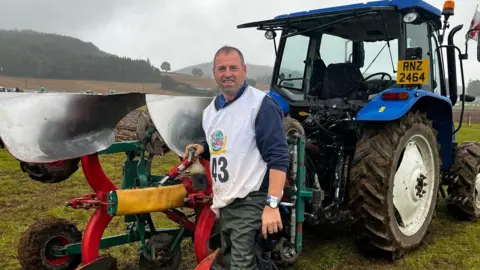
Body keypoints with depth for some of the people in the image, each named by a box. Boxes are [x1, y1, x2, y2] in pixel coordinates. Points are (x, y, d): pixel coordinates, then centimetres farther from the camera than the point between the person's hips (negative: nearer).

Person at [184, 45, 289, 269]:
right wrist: (203, 149, 4)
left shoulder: (261, 104, -13)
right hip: (224, 203, 8)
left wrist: (272, 204, -26)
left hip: (249, 203, -8)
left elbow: (278, 157, -19)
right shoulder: (210, 110, 11)